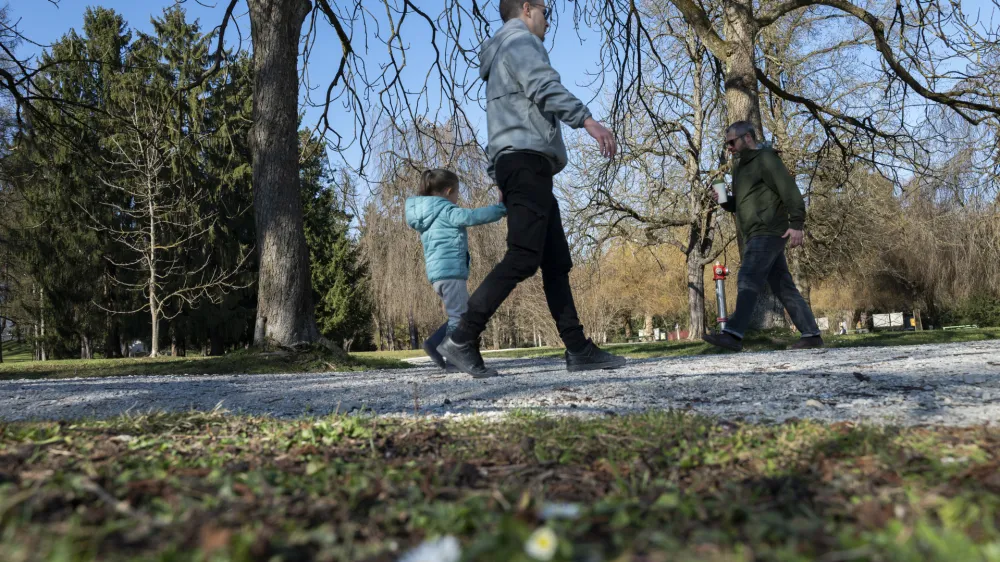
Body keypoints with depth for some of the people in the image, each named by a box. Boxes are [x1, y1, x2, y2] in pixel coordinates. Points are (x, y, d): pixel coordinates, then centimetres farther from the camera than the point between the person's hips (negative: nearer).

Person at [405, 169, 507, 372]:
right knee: (459, 315, -7)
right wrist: (502, 209, -12)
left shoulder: (426, 217, 21)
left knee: (465, 313, 14)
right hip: (450, 271, -10)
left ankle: (435, 344, 8)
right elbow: (472, 216, -18)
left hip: (438, 272, 10)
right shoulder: (446, 211, -7)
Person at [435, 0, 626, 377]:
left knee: (557, 262, 3)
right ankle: (462, 340, -17)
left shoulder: (504, 55, 34)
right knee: (522, 259, -17)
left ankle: (578, 349, 1)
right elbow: (545, 87, -18)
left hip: (523, 166, 11)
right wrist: (587, 119, -30)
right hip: (526, 159, -11)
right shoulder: (520, 40, 3)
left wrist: (503, 182, 26)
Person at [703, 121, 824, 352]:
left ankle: (733, 334, -28)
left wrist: (796, 224, -26)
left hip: (768, 233, -9)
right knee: (783, 287, 9)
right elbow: (739, 205, 28)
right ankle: (811, 335, 13)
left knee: (748, 281, -19)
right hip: (756, 236, 9)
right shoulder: (740, 166, 22)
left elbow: (790, 190, -15)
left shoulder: (766, 159, -6)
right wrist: (723, 200, 6)